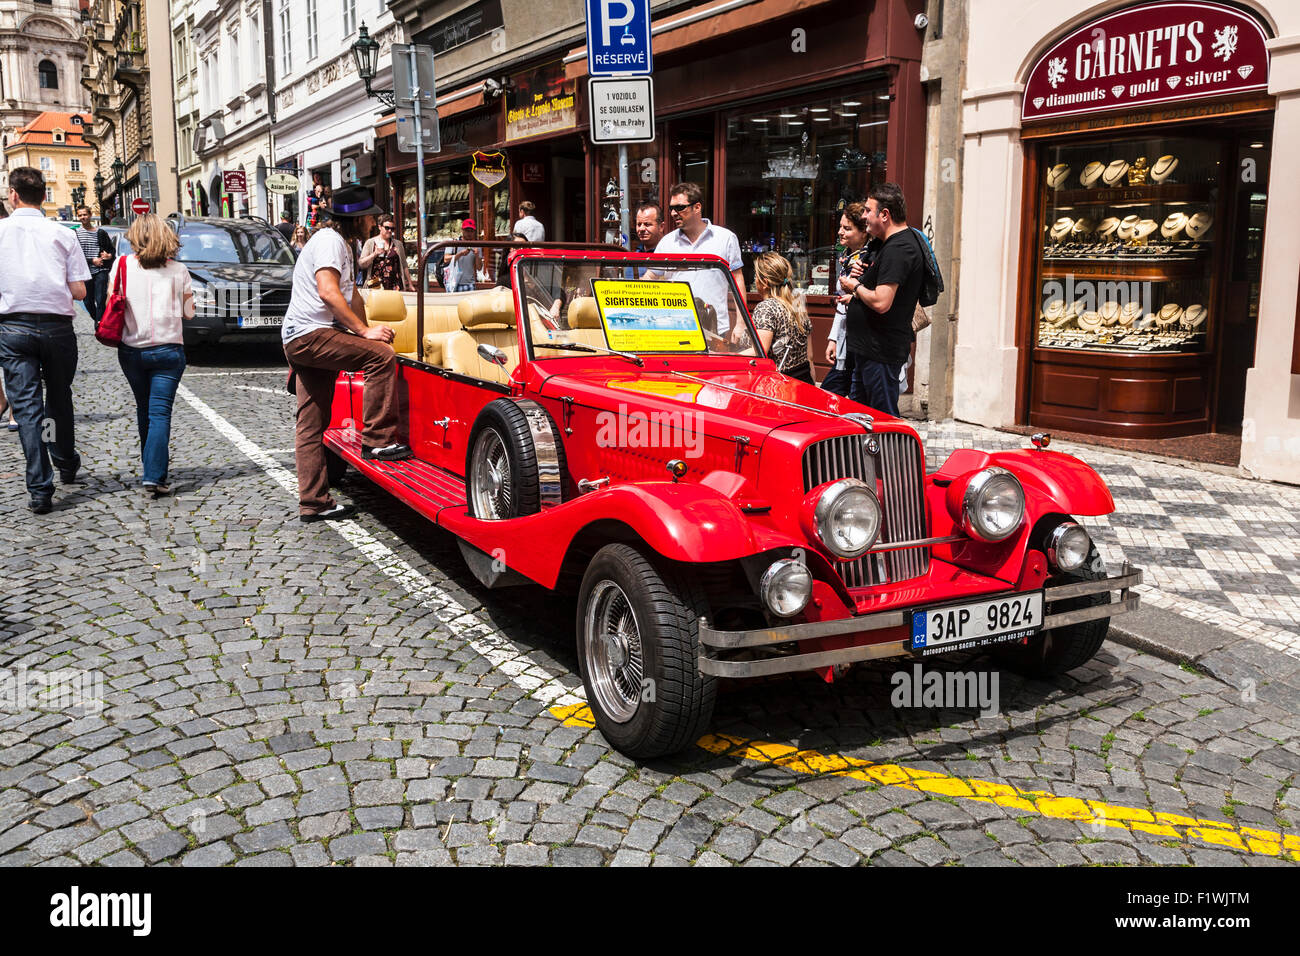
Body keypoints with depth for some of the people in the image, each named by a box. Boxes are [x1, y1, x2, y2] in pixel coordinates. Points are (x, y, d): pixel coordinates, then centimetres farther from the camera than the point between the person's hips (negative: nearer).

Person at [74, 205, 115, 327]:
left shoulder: (100, 233, 8)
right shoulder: (75, 233, 5)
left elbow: (111, 249, 18)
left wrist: (109, 255, -5)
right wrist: (92, 261, -12)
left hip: (100, 271, -1)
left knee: (100, 300, -11)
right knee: (88, 302, 9)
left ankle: (99, 327, -8)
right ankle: (97, 320, 32)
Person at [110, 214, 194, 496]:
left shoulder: (122, 264, -1)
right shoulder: (178, 269, -2)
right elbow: (188, 312, 4)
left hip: (131, 350, 2)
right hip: (167, 350, -2)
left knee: (144, 410, 18)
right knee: (160, 413, -4)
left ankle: (151, 467, 29)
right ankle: (154, 476, -15)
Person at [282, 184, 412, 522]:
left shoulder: (342, 244, 25)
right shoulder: (330, 241, -8)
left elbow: (351, 294, 32)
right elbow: (328, 292, -20)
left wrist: (364, 329, 21)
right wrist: (365, 331, -20)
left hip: (300, 342, 11)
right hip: (310, 333, -11)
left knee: (311, 425, 8)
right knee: (382, 354, -22)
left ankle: (313, 503, 11)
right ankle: (376, 440, -19)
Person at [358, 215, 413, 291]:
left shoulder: (398, 244, 14)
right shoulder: (370, 242, 8)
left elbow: (404, 266, 16)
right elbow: (361, 264, 2)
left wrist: (410, 285, 13)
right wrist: (374, 254, -12)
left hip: (395, 286, 1)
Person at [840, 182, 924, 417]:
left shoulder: (897, 249, -19)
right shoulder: (893, 243, 16)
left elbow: (881, 303, -27)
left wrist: (855, 286, -9)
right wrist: (860, 276, 7)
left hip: (881, 352, -11)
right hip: (869, 349, 11)